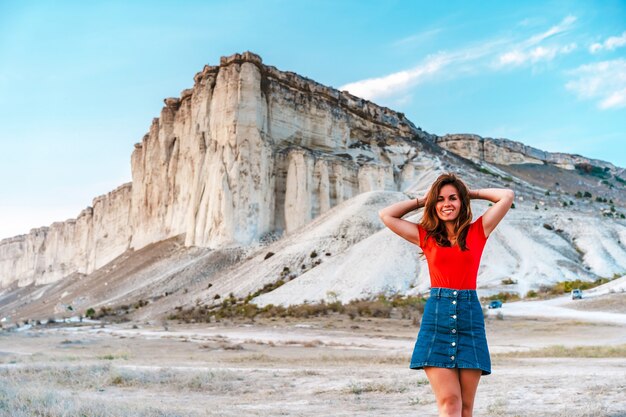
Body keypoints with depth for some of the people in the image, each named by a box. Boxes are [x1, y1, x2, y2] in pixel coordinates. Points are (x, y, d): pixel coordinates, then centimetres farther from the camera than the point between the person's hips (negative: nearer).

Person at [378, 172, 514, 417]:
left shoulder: (477, 231, 10)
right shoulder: (425, 236, 11)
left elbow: (507, 196, 8)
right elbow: (386, 215, 12)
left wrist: (472, 193, 17)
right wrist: (421, 201, 18)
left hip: (470, 315, 1)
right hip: (436, 316, -1)